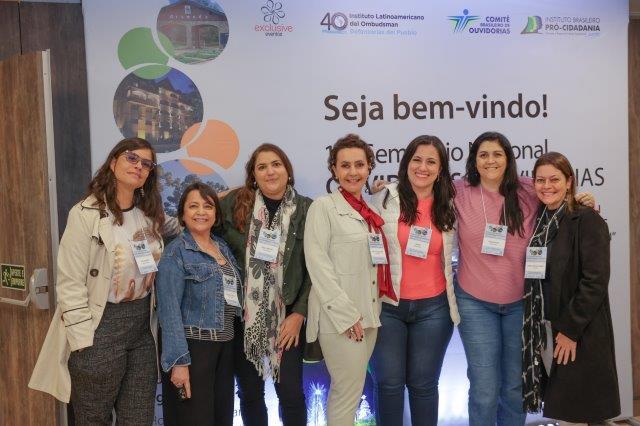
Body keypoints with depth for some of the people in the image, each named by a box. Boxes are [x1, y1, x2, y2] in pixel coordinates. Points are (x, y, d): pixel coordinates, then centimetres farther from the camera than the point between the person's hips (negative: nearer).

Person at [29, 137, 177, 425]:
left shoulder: (150, 214, 7)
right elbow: (70, 284, -14)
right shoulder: (86, 214, -12)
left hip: (143, 325, 5)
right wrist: (83, 341, -17)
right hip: (101, 326, -5)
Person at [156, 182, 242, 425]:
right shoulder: (175, 253, -8)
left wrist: (229, 341, 10)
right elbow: (169, 310, -15)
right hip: (192, 346, -6)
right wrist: (178, 360, -20)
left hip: (225, 345, 7)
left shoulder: (223, 248, 12)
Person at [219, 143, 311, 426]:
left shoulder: (306, 209, -1)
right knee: (249, 392, 9)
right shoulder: (233, 203, -1)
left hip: (287, 315, -1)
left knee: (290, 391, 0)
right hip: (243, 313, 1)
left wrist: (299, 314, -7)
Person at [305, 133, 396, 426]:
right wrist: (345, 314, -18)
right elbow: (317, 263, -14)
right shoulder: (323, 207, -6)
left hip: (370, 313, 7)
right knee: (349, 391, -3)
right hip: (340, 315, -7)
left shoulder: (371, 211, 15)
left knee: (348, 389, 15)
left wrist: (371, 311, 8)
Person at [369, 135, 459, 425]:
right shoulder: (384, 199, -3)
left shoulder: (449, 206, 4)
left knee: (423, 384, 10)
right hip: (387, 305, -1)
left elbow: (449, 255, 15)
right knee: (389, 383, 6)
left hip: (433, 307, 2)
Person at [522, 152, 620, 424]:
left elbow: (595, 281, -14)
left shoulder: (588, 221, -8)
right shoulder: (536, 221, 10)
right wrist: (536, 328, 5)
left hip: (580, 334, -5)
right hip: (542, 331, 5)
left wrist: (569, 330, -16)